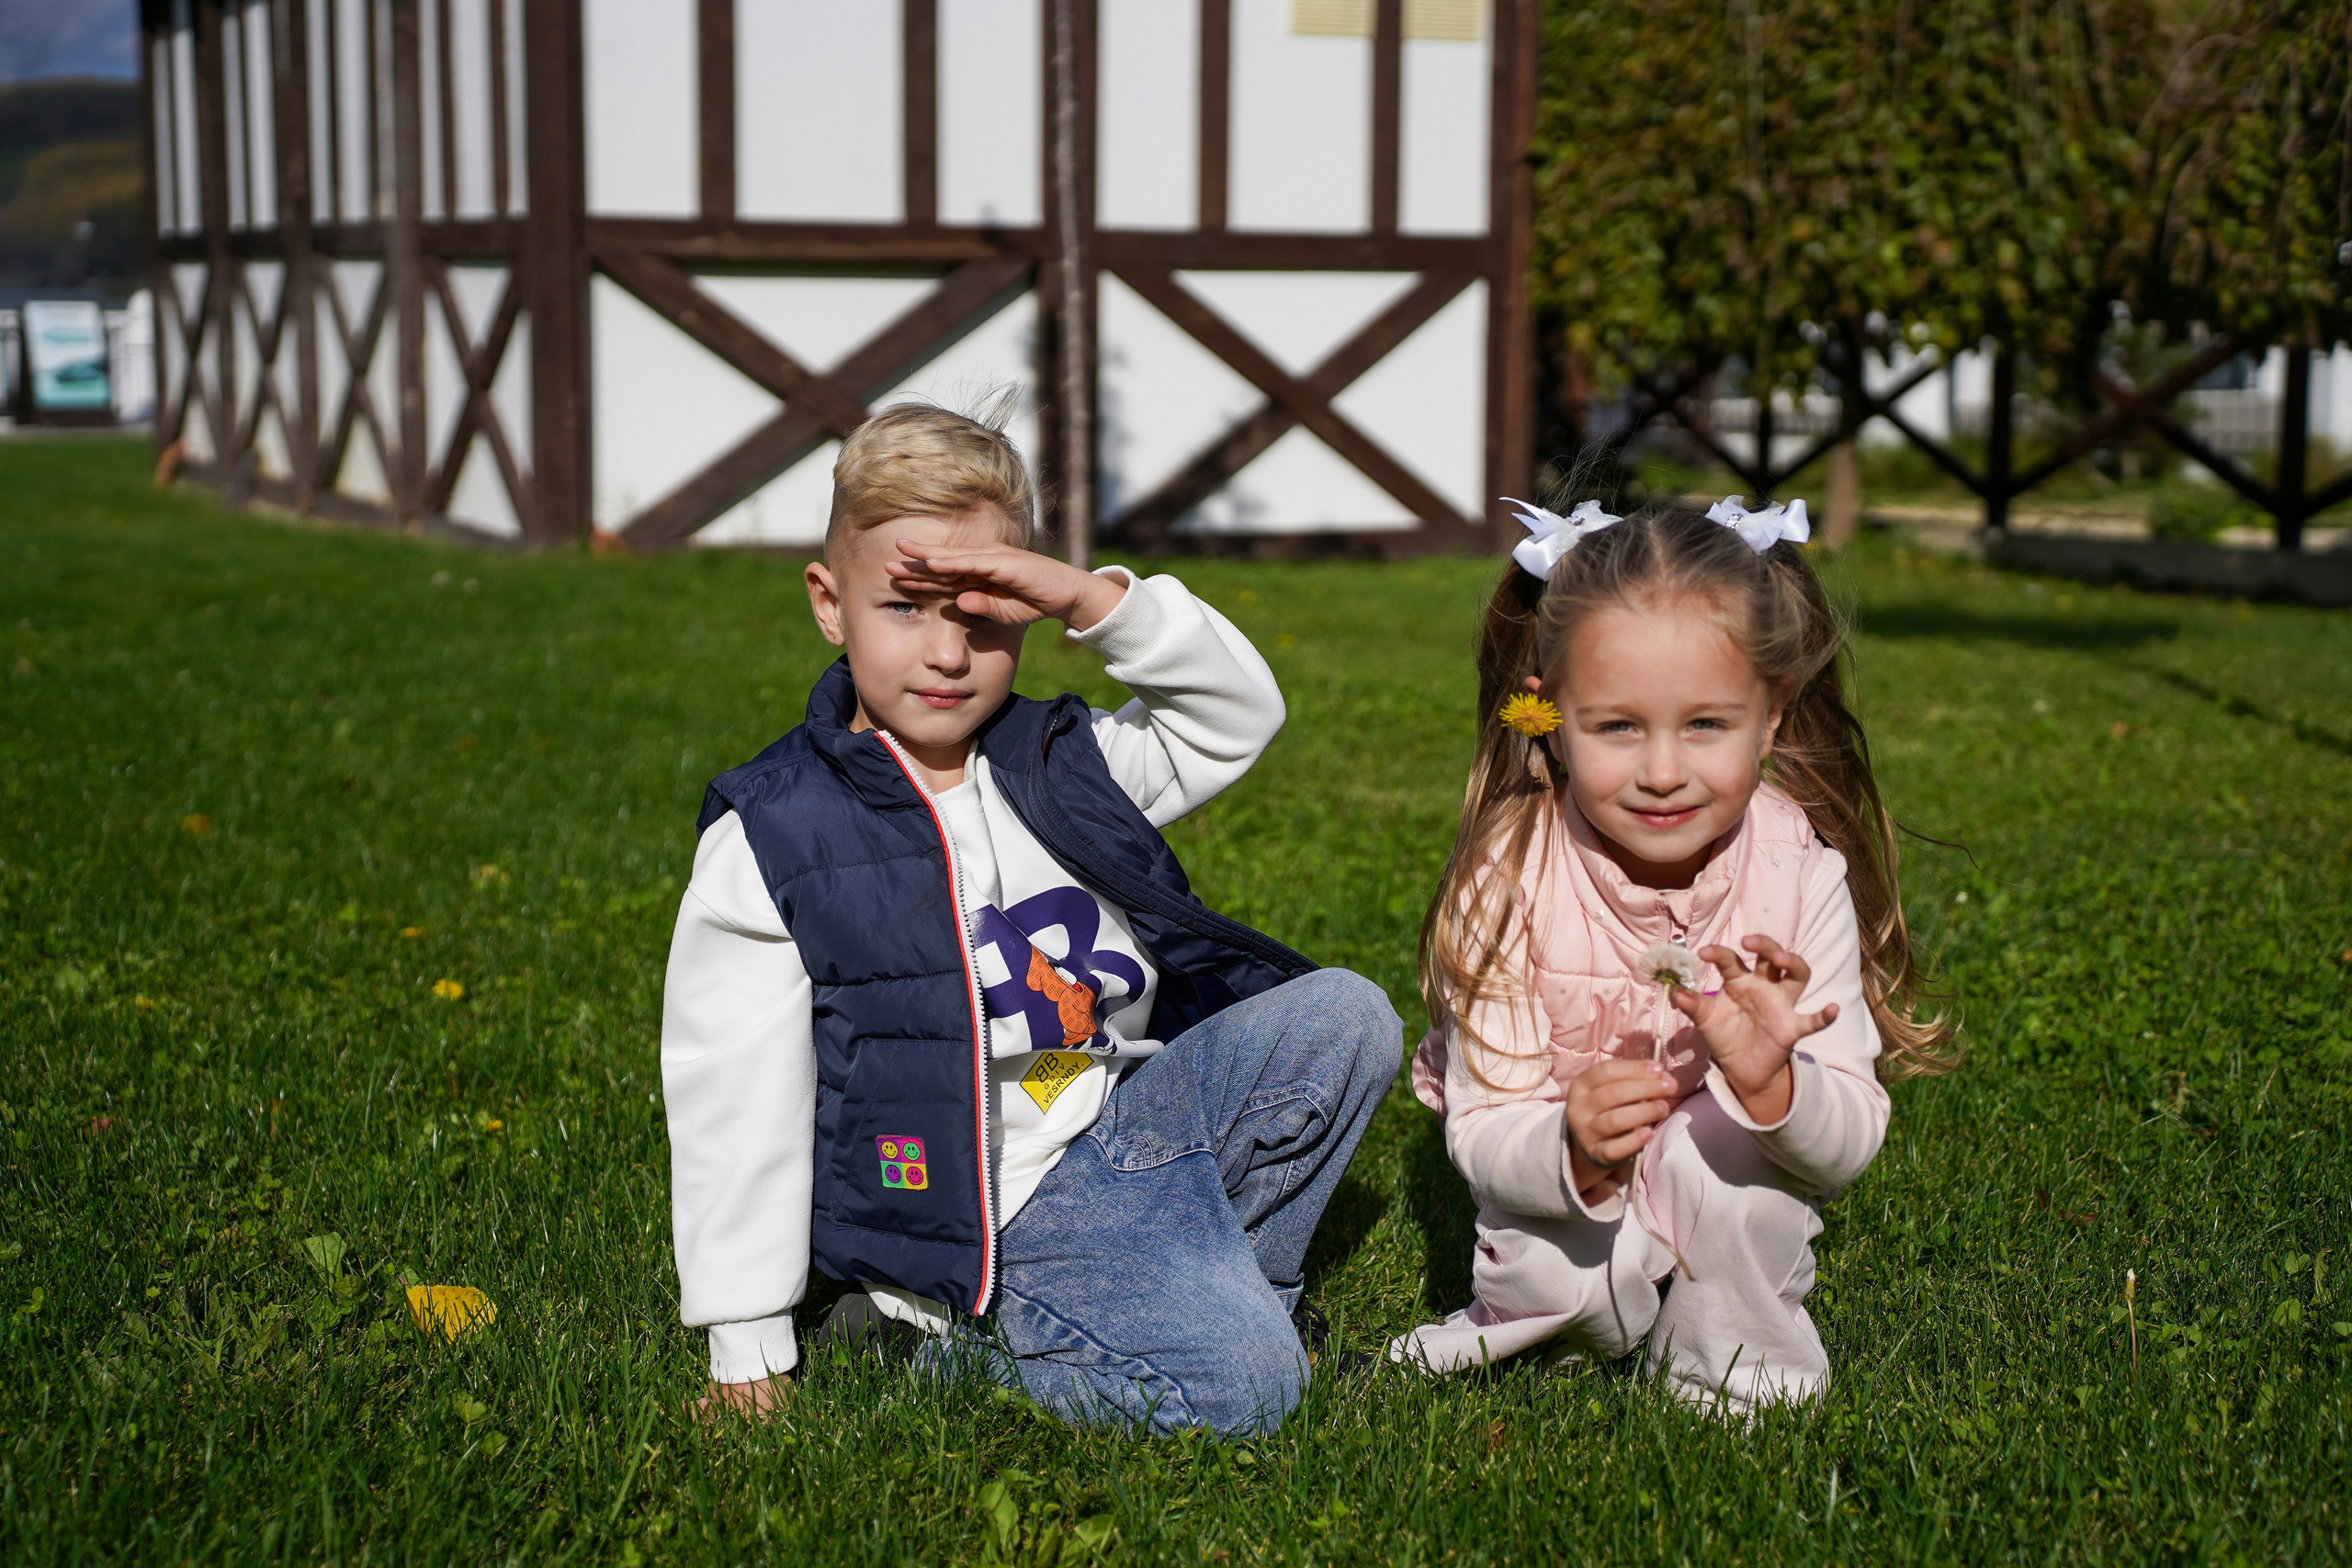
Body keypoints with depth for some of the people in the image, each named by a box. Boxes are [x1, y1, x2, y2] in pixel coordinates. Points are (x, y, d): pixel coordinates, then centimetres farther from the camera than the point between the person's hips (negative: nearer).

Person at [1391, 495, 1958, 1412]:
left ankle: (1733, 1360, -3)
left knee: (1714, 1137, -30)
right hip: (1565, 1205, 0)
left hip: (1730, 1199, 0)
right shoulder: (1510, 879, -21)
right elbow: (1482, 1136, -21)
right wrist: (1573, 1155, -43)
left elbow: (1851, 1143, -18)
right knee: (1559, 1272, -29)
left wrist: (1774, 1086, -40)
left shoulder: (1805, 874, -19)